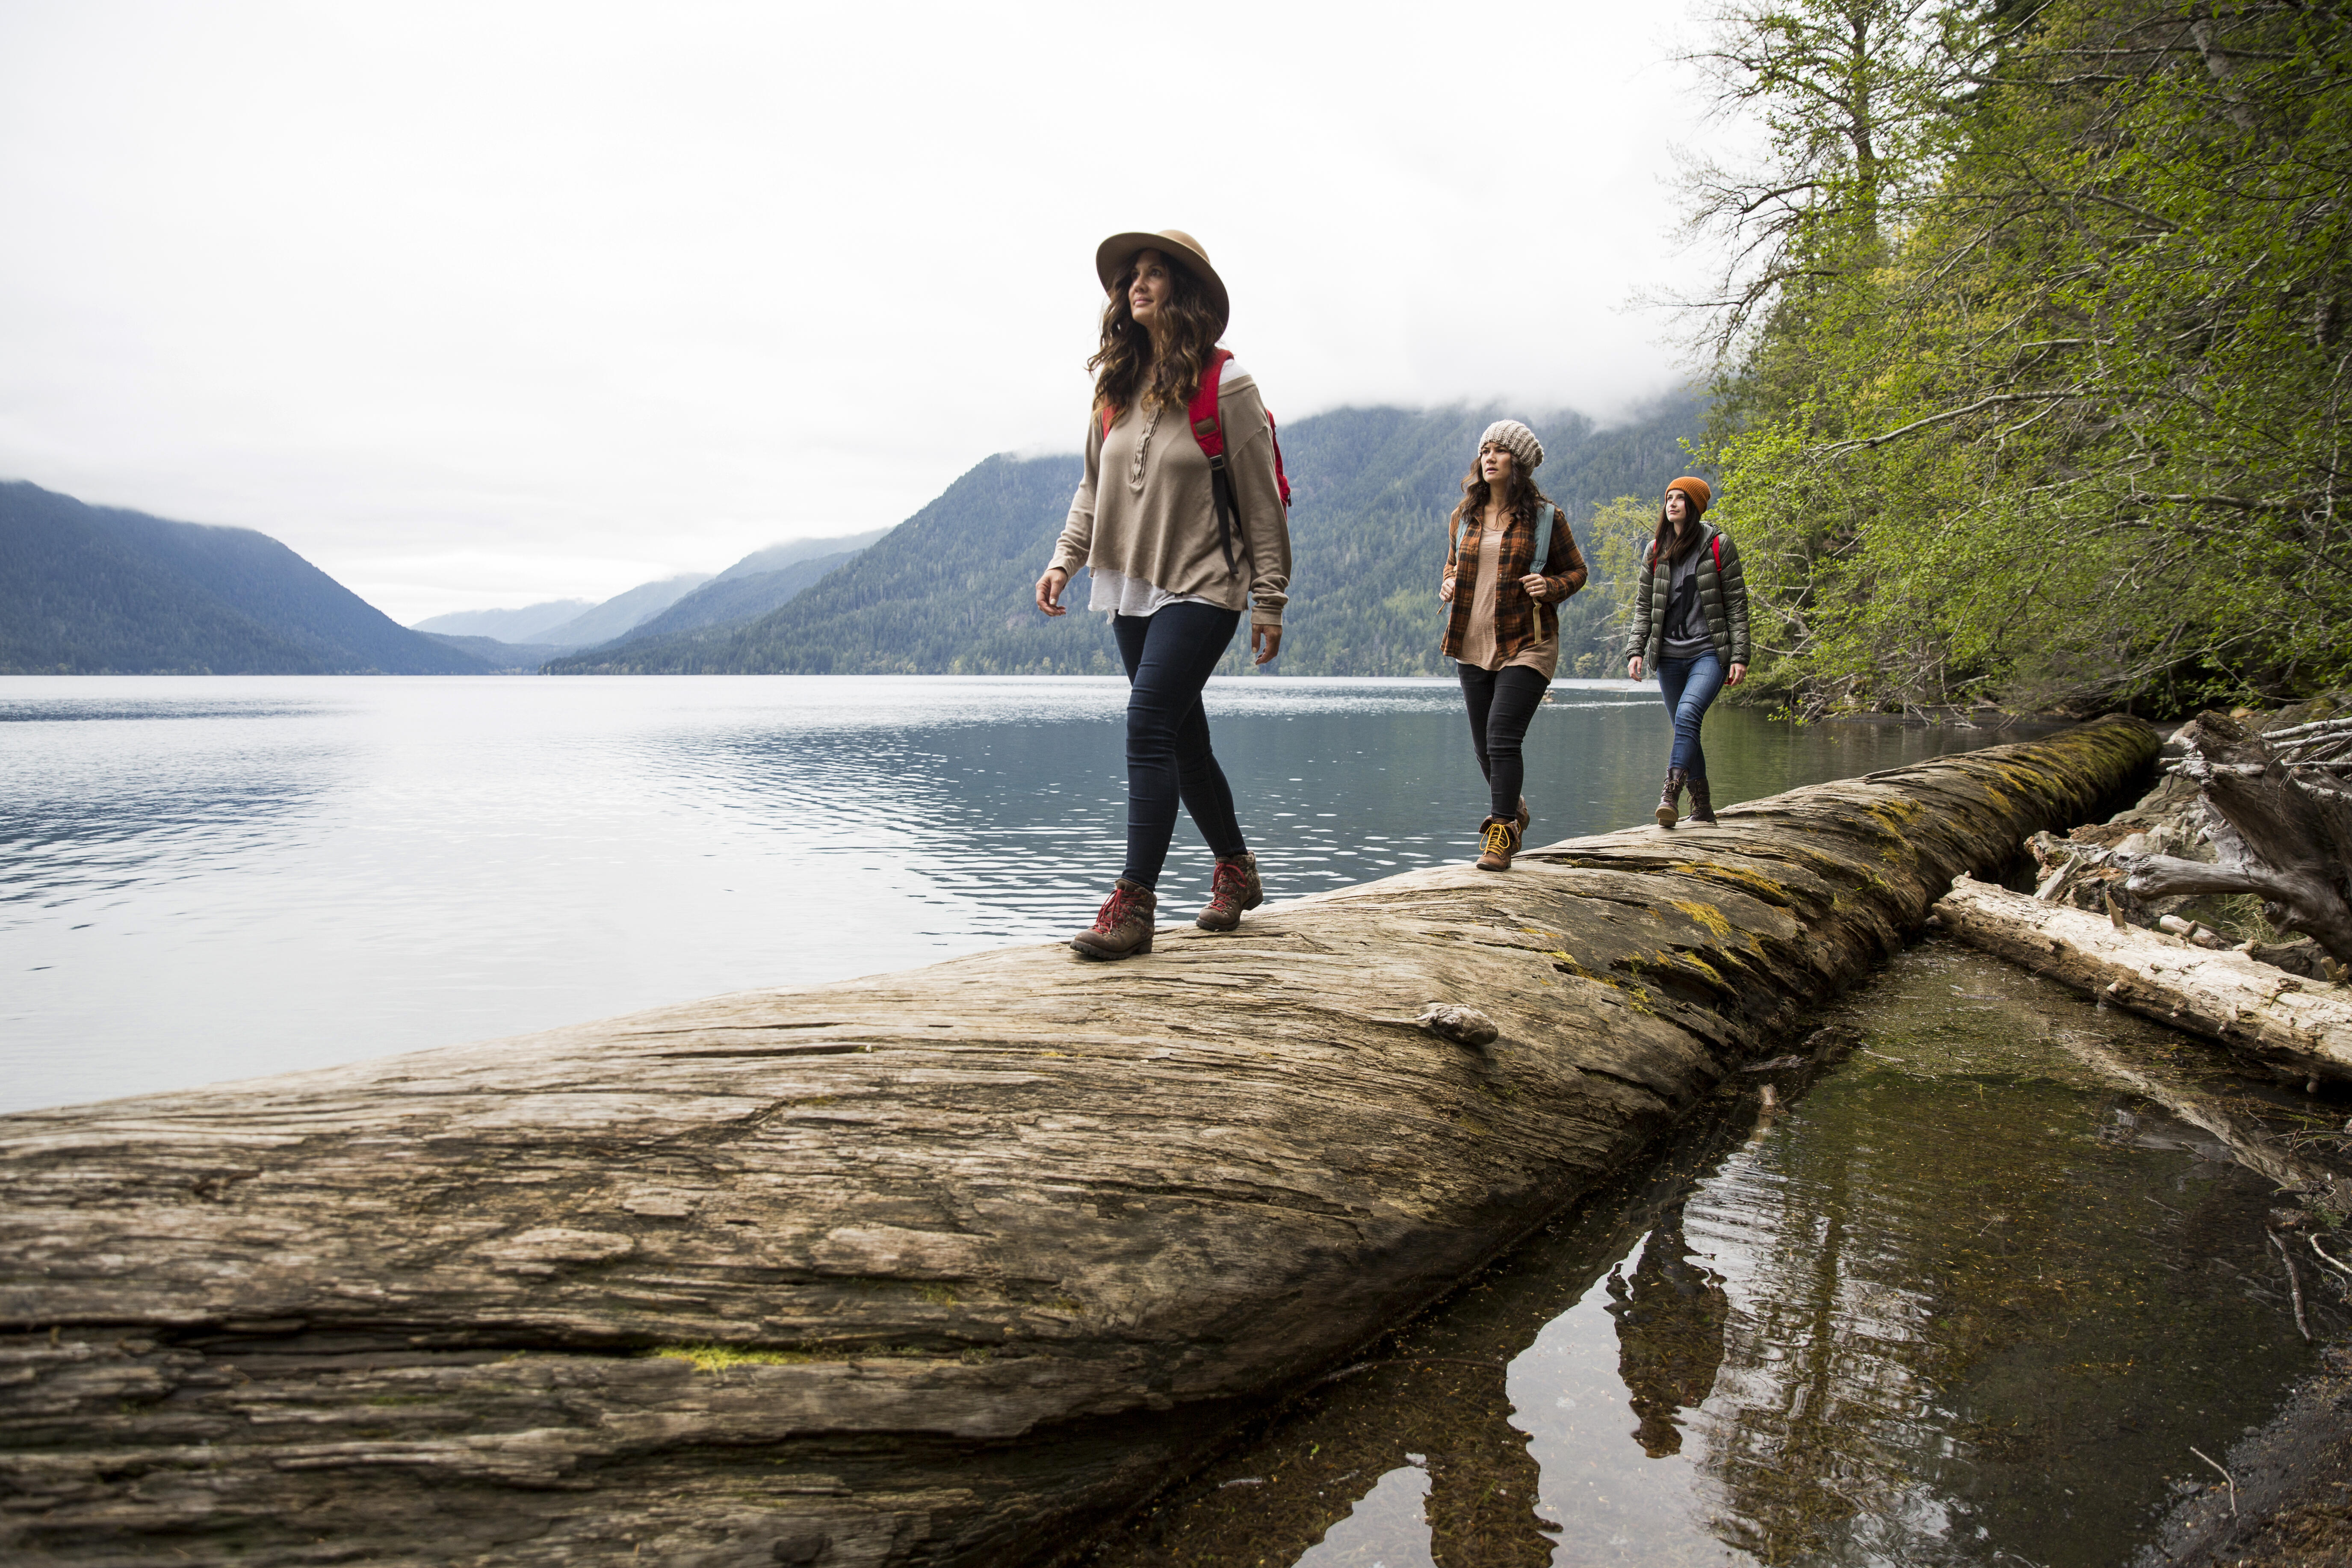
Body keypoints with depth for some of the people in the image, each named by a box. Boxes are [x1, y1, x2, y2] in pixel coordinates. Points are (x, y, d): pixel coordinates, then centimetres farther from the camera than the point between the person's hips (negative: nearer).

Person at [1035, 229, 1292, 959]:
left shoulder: (1224, 386, -9)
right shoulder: (1117, 384, 8)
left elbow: (1261, 502, -6)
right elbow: (1094, 485, 17)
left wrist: (1270, 601, -6)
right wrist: (1064, 561, 5)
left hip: (1202, 589, -6)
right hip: (1131, 588, 7)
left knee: (1149, 726, -17)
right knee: (1183, 739, 12)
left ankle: (1134, 905, -15)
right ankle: (1236, 871, 29)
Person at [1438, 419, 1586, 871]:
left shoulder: (1545, 517, -1)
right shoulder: (1463, 518, 11)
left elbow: (1576, 570, 6)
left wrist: (1551, 587, -14)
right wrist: (1448, 585, 2)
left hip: (1526, 645, -5)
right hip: (1473, 646, 5)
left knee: (1502, 737, -17)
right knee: (1484, 745, 10)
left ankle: (1501, 835, -8)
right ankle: (1514, 810, 36)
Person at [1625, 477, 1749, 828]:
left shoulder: (1718, 546, 0)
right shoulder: (1655, 551, 11)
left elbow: (1737, 604, 0)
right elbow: (1644, 605, 13)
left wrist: (1739, 657, -6)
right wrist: (1635, 650, 0)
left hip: (1709, 652, -4)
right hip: (1669, 655, 4)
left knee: (1688, 714, -25)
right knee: (1685, 728, 7)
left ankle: (1671, 793, -32)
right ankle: (1702, 804, 17)